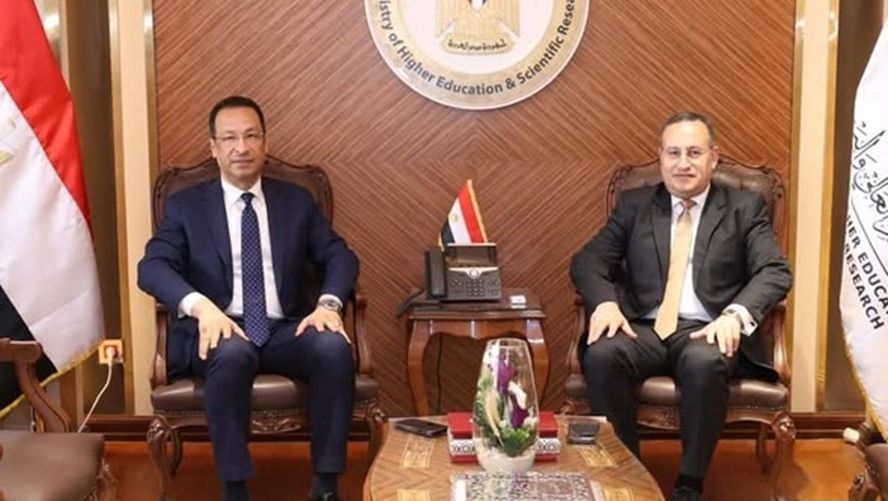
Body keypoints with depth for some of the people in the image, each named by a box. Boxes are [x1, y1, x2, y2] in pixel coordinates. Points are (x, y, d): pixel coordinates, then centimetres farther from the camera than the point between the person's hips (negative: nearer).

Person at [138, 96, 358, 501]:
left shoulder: (296, 201, 15)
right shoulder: (186, 206, 9)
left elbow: (340, 256, 7)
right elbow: (152, 267, -5)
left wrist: (329, 303, -15)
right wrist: (200, 305, -26)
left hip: (286, 330, 2)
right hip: (220, 330, -2)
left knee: (334, 346, -30)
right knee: (233, 353, -37)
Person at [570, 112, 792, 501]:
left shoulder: (745, 207, 11)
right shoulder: (633, 204, 16)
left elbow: (775, 272, -2)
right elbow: (587, 261, 8)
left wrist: (736, 314, -22)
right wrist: (605, 301, -15)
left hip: (707, 331, -1)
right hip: (644, 329, 2)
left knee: (705, 363, -36)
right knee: (601, 356, -31)